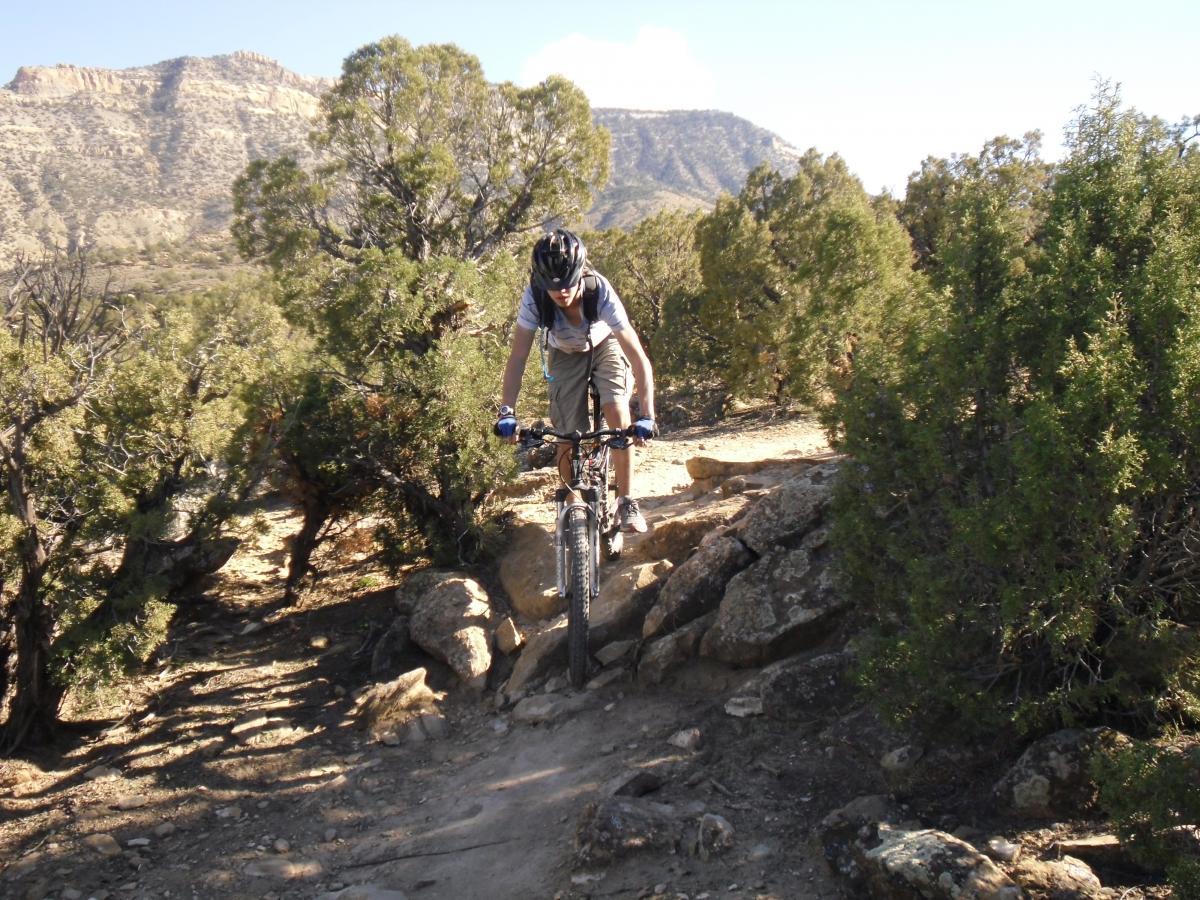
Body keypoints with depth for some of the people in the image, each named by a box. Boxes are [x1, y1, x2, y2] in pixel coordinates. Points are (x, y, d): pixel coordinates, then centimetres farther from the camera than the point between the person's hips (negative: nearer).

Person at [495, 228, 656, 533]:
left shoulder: (601, 293, -37)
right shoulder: (534, 298, -33)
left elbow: (639, 359, -39)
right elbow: (518, 357, -30)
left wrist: (646, 416, -47)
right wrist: (507, 411, -42)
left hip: (605, 346, -1)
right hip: (565, 356, 2)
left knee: (617, 414, -24)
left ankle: (626, 502, -9)